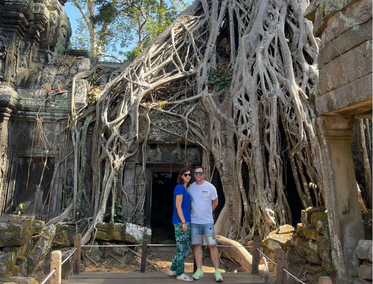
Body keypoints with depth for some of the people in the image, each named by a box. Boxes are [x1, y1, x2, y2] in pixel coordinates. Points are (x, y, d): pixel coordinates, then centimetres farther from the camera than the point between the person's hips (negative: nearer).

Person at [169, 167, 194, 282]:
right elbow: (178, 206, -17)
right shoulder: (179, 187, -12)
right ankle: (179, 273, 11)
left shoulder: (185, 189, 16)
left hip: (184, 221, 10)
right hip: (181, 222, -10)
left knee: (186, 247, 14)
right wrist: (183, 222, -18)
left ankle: (173, 270, 22)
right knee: (182, 248, 0)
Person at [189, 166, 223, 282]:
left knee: (212, 245, 0)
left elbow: (215, 203, 6)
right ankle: (199, 270, 14)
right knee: (197, 245, 5)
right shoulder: (190, 187, 3)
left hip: (208, 221, -2)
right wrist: (194, 213, 6)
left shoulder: (210, 187, -4)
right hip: (194, 221, 2)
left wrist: (207, 213, 10)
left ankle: (217, 271, 9)